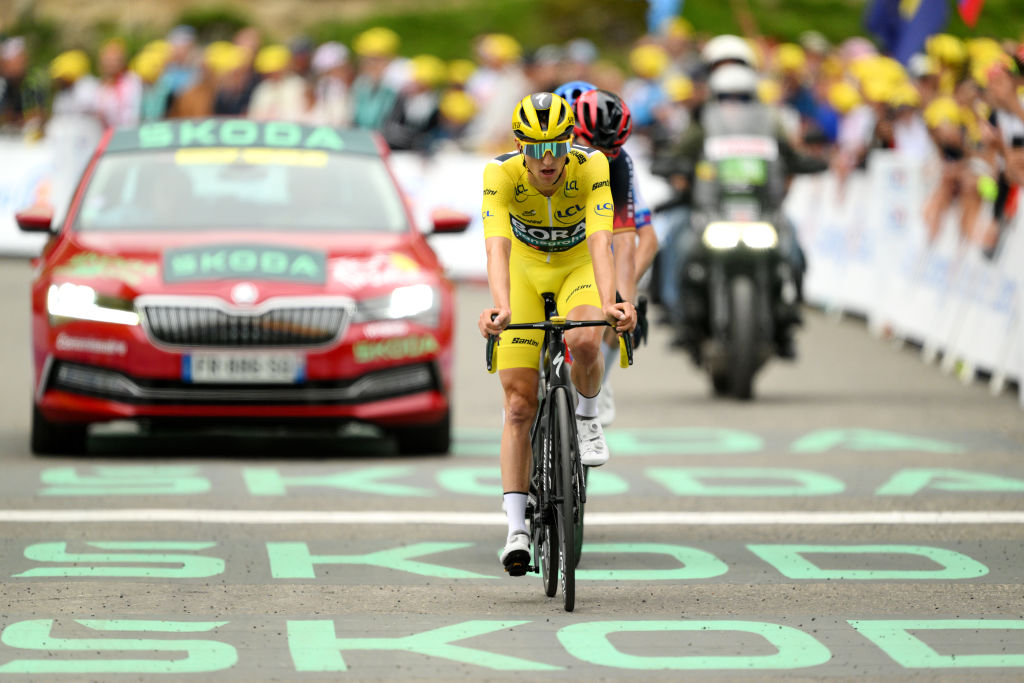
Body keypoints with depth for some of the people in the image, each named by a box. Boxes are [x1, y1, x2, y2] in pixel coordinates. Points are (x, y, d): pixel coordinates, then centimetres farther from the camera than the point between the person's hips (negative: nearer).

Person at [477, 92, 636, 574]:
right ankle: (516, 529, -5)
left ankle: (587, 418, -3)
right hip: (526, 271, 1)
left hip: (578, 268, -1)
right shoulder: (501, 173, -29)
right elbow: (497, 246, -41)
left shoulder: (591, 167, -29)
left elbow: (599, 242, -39)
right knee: (518, 406, -7)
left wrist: (608, 303, -57)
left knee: (583, 342, -35)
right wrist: (500, 307, -58)